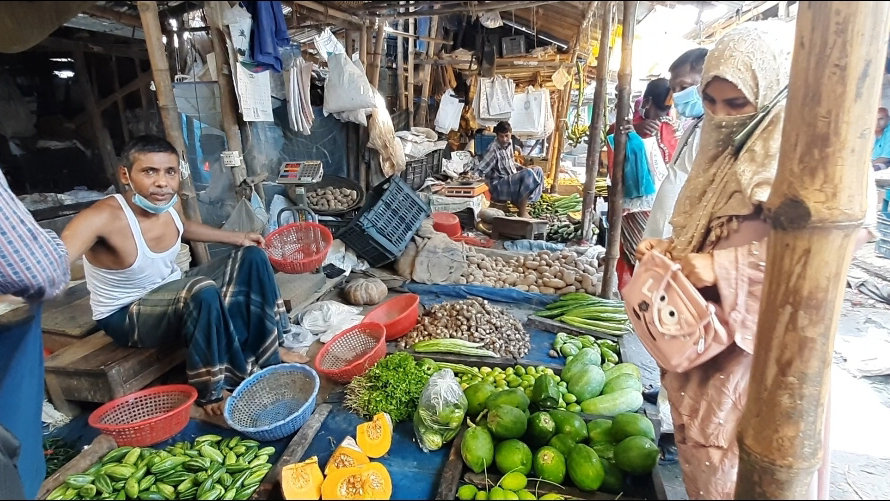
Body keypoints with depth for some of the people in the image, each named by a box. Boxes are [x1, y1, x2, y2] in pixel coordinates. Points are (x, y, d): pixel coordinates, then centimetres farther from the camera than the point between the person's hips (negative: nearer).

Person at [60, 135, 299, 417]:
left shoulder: (167, 204, -9)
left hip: (173, 292, 7)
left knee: (252, 256, -3)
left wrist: (237, 238, 11)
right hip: (127, 314, -7)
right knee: (204, 292, -37)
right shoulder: (104, 217, -29)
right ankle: (211, 390, -16)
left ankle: (268, 353, 2)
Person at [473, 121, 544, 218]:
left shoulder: (509, 143, 5)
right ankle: (522, 212, -18)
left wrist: (522, 168, 5)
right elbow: (477, 172, -22)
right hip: (499, 187, -9)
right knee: (528, 174, -26)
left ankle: (522, 202, 1)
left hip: (512, 180, 9)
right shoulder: (494, 150, -19)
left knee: (537, 171, 7)